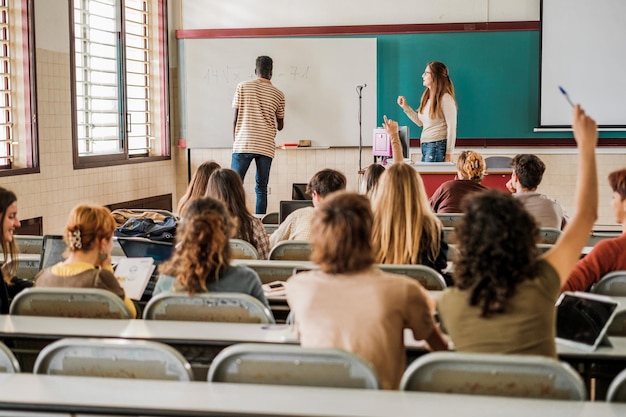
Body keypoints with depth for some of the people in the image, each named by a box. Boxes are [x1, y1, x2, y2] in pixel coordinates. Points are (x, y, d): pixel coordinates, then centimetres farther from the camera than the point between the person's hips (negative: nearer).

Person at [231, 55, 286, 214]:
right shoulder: (278, 94, 8)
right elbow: (280, 126, 16)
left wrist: (235, 141, 11)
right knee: (261, 189, 6)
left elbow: (236, 118, 2)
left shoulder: (243, 87, 3)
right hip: (266, 146, 2)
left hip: (243, 144, -2)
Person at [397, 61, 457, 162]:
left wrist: (448, 154, -15)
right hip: (424, 145, 8)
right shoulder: (427, 97, 14)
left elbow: (451, 127, -13)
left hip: (437, 146, -8)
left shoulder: (445, 98, -12)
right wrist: (405, 107, 15)